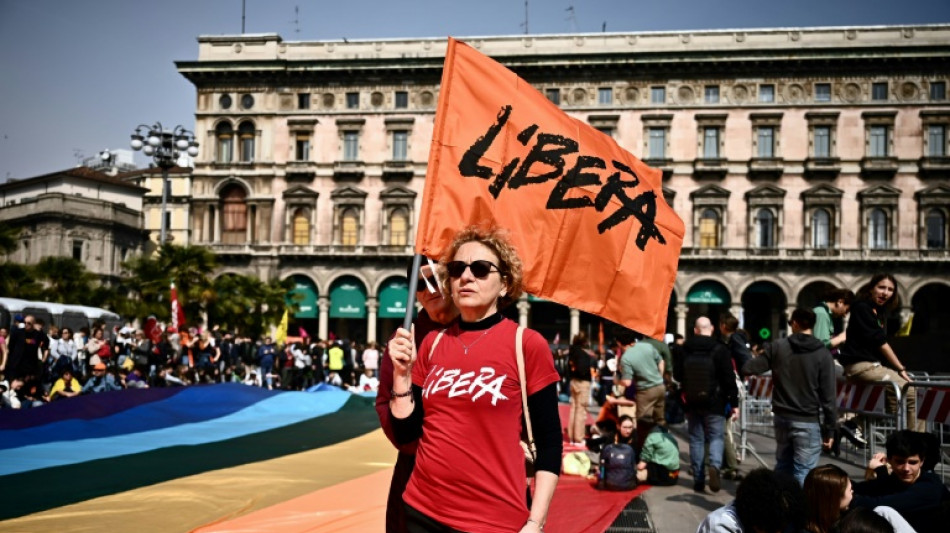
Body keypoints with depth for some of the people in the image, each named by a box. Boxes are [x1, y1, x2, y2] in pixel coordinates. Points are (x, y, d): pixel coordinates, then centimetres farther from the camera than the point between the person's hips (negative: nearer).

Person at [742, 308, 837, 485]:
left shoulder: (777, 347, -1)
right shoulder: (822, 354, -8)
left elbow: (748, 368, 4)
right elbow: (828, 396, -9)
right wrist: (830, 429, -2)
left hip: (782, 418, 4)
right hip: (808, 422, -4)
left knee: (782, 468, 19)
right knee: (803, 474, -1)